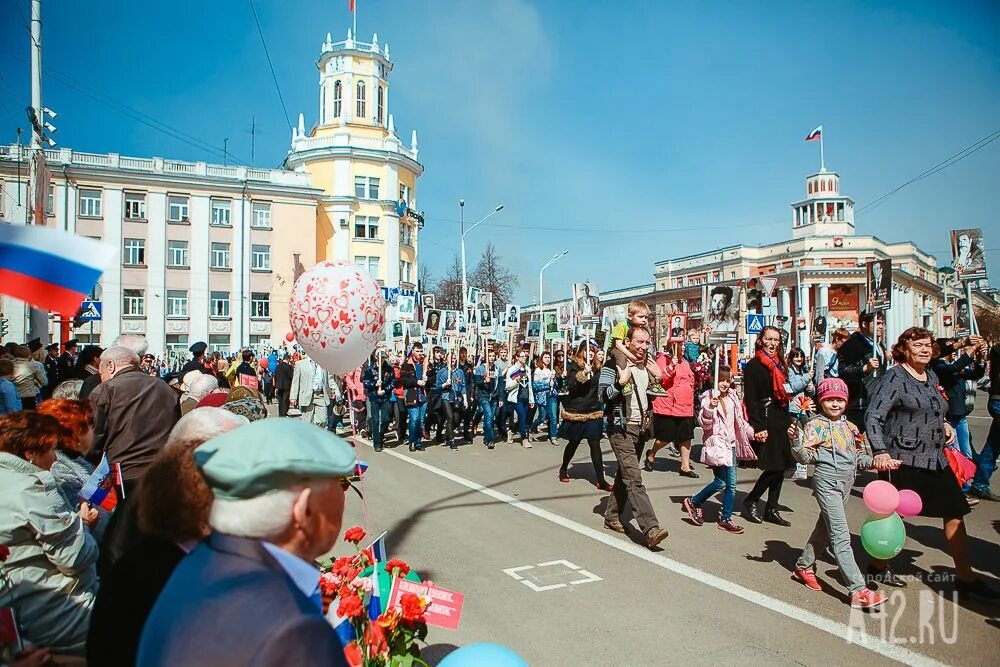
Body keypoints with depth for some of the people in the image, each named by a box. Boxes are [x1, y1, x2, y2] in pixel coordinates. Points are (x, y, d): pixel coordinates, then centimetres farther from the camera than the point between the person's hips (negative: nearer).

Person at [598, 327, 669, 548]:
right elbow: (602, 395, -17)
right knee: (634, 479, -14)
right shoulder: (614, 365, -10)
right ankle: (650, 530, -20)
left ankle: (612, 516, 28)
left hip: (641, 428, 8)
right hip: (621, 429, -8)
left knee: (624, 475, 15)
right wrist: (621, 381, -33)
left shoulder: (646, 366, 12)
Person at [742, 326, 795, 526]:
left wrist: (788, 421, 15)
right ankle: (750, 501, 8)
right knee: (774, 466, -9)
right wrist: (758, 427, -19)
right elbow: (751, 399, -13)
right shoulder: (753, 366, -8)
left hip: (781, 421, 8)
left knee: (780, 466, 8)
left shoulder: (779, 365, 17)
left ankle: (772, 509, 17)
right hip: (766, 421, -8)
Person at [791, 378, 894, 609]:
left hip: (846, 483, 8)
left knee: (825, 528, 18)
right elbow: (805, 457, -15)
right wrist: (795, 440, -33)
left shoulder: (850, 427, 11)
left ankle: (803, 566, 35)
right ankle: (858, 590, -10)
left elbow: (859, 458, 18)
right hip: (827, 483, -8)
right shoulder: (815, 425, -9)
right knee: (841, 536, -9)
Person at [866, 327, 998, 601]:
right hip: (903, 460, -8)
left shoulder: (931, 376, 12)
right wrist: (880, 451, -28)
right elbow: (873, 417, -19)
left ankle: (965, 578, 20)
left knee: (955, 514, 8)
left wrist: (944, 424, 8)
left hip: (935, 459, 8)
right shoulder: (895, 377, -13)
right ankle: (878, 566, 23)